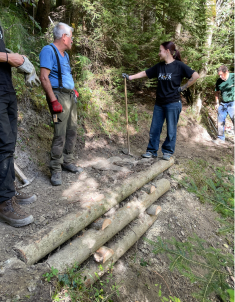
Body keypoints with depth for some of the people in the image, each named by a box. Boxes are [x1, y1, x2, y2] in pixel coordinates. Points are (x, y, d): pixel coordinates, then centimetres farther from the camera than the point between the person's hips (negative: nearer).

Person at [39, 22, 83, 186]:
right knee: (60, 134, -11)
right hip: (59, 95, -9)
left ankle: (68, 161, 22)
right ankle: (56, 170, 0)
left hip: (71, 96, 9)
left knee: (72, 131, 10)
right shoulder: (49, 50, -7)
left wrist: (74, 90, 14)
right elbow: (44, 77, -16)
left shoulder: (65, 54, 20)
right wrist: (54, 101, -21)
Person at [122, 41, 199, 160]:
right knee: (154, 129, 8)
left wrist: (183, 87, -9)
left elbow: (195, 76, -10)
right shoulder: (159, 66, 8)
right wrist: (130, 77, 5)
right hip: (159, 104, 5)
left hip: (173, 104, -5)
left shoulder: (179, 65, -7)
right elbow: (145, 73, 12)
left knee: (171, 130, 5)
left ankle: (168, 152, 19)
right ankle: (152, 151, 19)